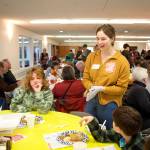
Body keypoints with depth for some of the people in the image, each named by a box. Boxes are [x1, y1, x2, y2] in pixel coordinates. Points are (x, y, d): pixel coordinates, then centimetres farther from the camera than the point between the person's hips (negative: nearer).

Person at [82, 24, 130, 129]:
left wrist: (101, 89, -21)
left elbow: (122, 88, -10)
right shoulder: (91, 57, 1)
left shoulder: (122, 61, -11)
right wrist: (91, 88, -15)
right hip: (91, 101, 4)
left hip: (109, 104, -3)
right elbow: (85, 78, 6)